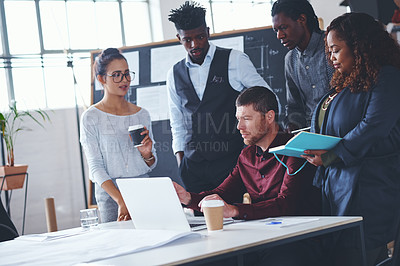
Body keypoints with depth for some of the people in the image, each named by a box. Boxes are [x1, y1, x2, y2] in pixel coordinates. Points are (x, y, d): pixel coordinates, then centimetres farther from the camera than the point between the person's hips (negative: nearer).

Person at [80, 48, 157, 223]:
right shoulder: (91, 118, -2)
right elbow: (96, 167, -8)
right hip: (111, 194, -4)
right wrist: (121, 201, -19)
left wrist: (147, 154, -8)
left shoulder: (142, 114, 11)